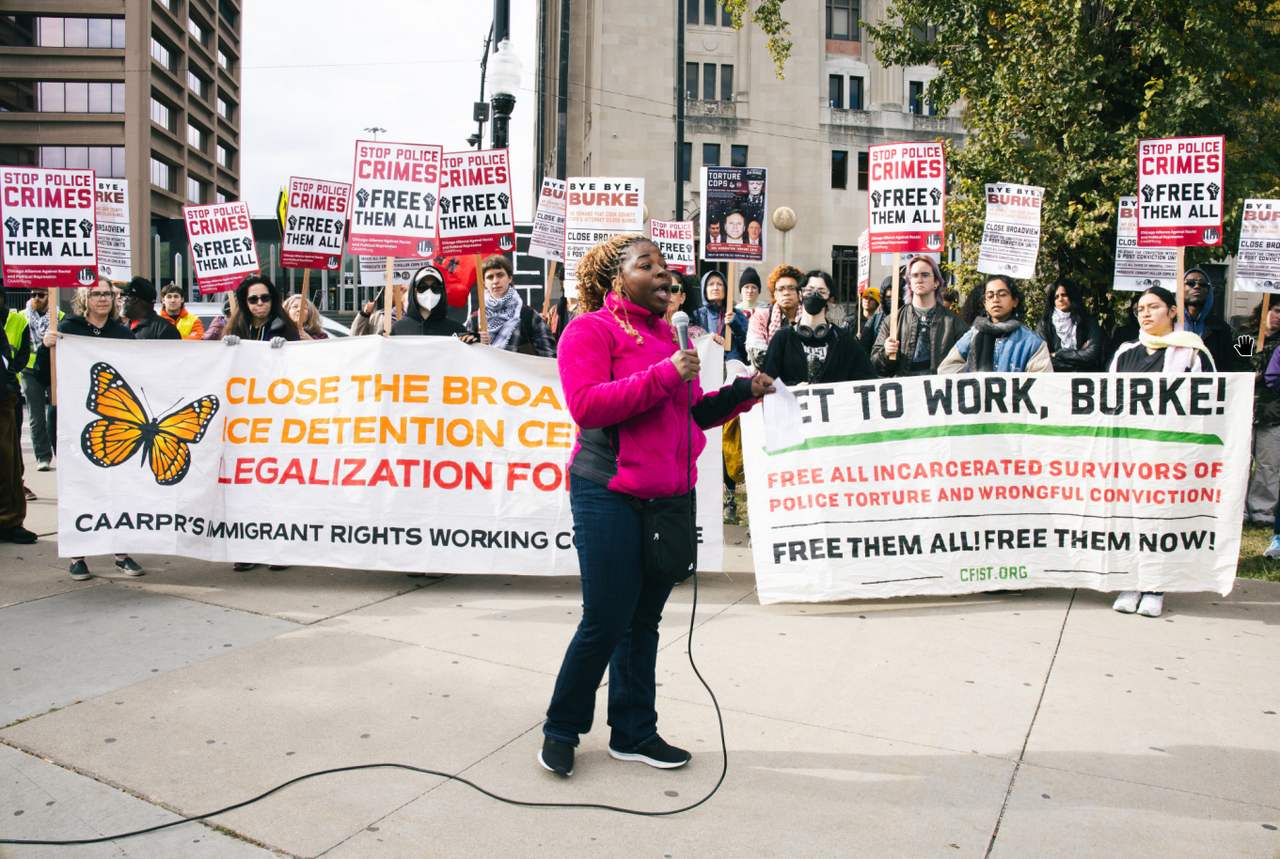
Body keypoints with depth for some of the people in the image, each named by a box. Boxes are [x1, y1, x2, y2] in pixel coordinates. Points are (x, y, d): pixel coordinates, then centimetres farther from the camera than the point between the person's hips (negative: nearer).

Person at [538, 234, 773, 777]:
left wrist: (741, 393, 6)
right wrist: (664, 375, -21)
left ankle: (633, 733, 26)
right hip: (610, 495, -7)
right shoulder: (591, 329, -4)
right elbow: (586, 405, -19)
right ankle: (561, 728, 19)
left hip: (670, 497, 7)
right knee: (605, 622, -3)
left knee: (644, 620, 13)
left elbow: (694, 414, 23)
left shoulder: (667, 334, 18)